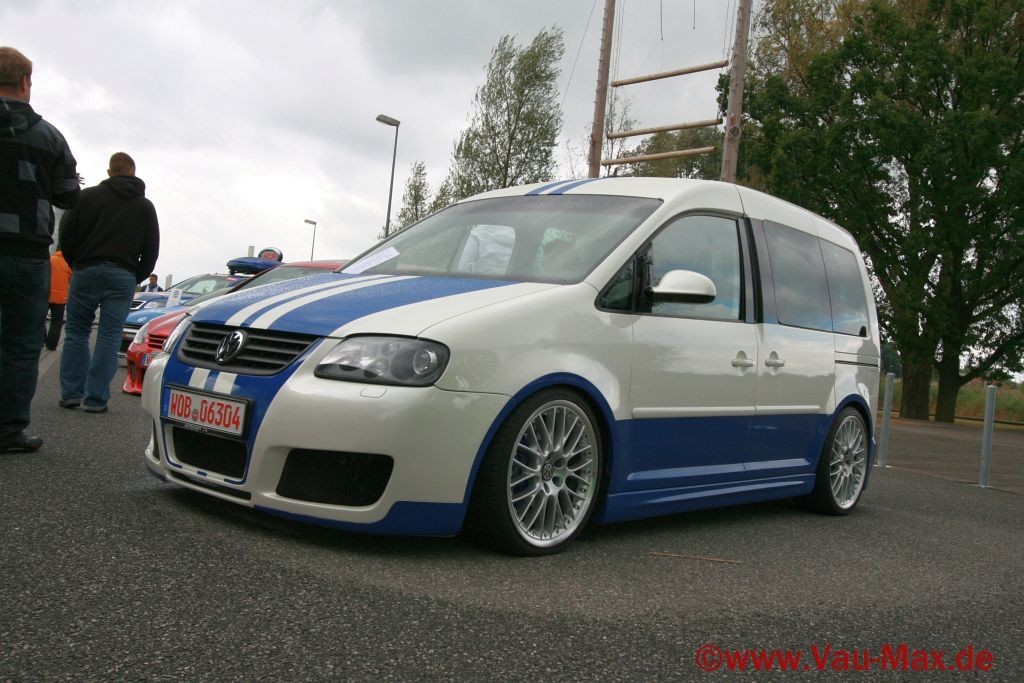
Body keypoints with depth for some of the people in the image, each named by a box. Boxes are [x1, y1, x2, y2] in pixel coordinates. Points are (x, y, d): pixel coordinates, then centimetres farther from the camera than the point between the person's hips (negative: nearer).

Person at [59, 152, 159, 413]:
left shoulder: (88, 195, 5)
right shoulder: (145, 206, 10)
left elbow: (66, 234, 1)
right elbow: (151, 250, 8)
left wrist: (77, 264, 16)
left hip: (86, 271, 0)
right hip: (123, 277, 0)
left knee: (76, 333, 10)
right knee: (109, 337, 1)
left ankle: (71, 393, 6)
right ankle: (96, 398, -2)